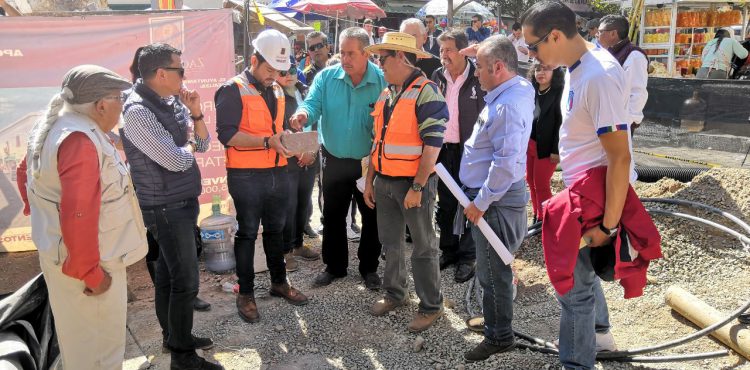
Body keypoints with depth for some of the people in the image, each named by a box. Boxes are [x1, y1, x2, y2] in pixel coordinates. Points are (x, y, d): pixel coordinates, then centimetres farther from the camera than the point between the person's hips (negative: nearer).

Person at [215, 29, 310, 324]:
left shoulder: (277, 90, 14)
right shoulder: (233, 90, -11)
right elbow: (227, 135, -20)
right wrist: (267, 142, -27)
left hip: (277, 172, 7)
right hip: (246, 176, -7)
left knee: (275, 229, 18)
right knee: (247, 233, 4)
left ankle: (279, 282, 33)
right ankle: (245, 294, 17)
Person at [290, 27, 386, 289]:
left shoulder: (382, 80, -12)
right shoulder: (326, 77, -5)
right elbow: (312, 105, -14)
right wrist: (303, 114, -38)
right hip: (334, 161, 2)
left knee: (371, 217, 10)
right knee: (333, 216, 14)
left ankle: (369, 267, 30)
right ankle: (334, 266, 32)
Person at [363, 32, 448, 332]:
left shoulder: (426, 93, -13)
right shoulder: (385, 94, 12)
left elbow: (432, 144, -18)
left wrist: (417, 187, -20)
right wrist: (369, 180, 14)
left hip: (414, 183, -7)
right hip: (385, 181, 8)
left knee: (423, 247, 4)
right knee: (390, 242, 17)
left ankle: (431, 306, 18)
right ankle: (395, 293, 35)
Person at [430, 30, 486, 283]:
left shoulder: (478, 79, -10)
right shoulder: (437, 77, 6)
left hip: (469, 149, -5)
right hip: (442, 148, 5)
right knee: (445, 202, 14)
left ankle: (468, 256, 16)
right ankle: (448, 250, 29)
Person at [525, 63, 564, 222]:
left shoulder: (559, 92, -11)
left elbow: (561, 122, -14)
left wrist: (556, 150, -18)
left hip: (546, 147, -7)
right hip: (529, 145, 7)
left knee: (541, 185, -2)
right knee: (531, 181, 13)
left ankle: (543, 221, 10)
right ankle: (536, 217, 25)